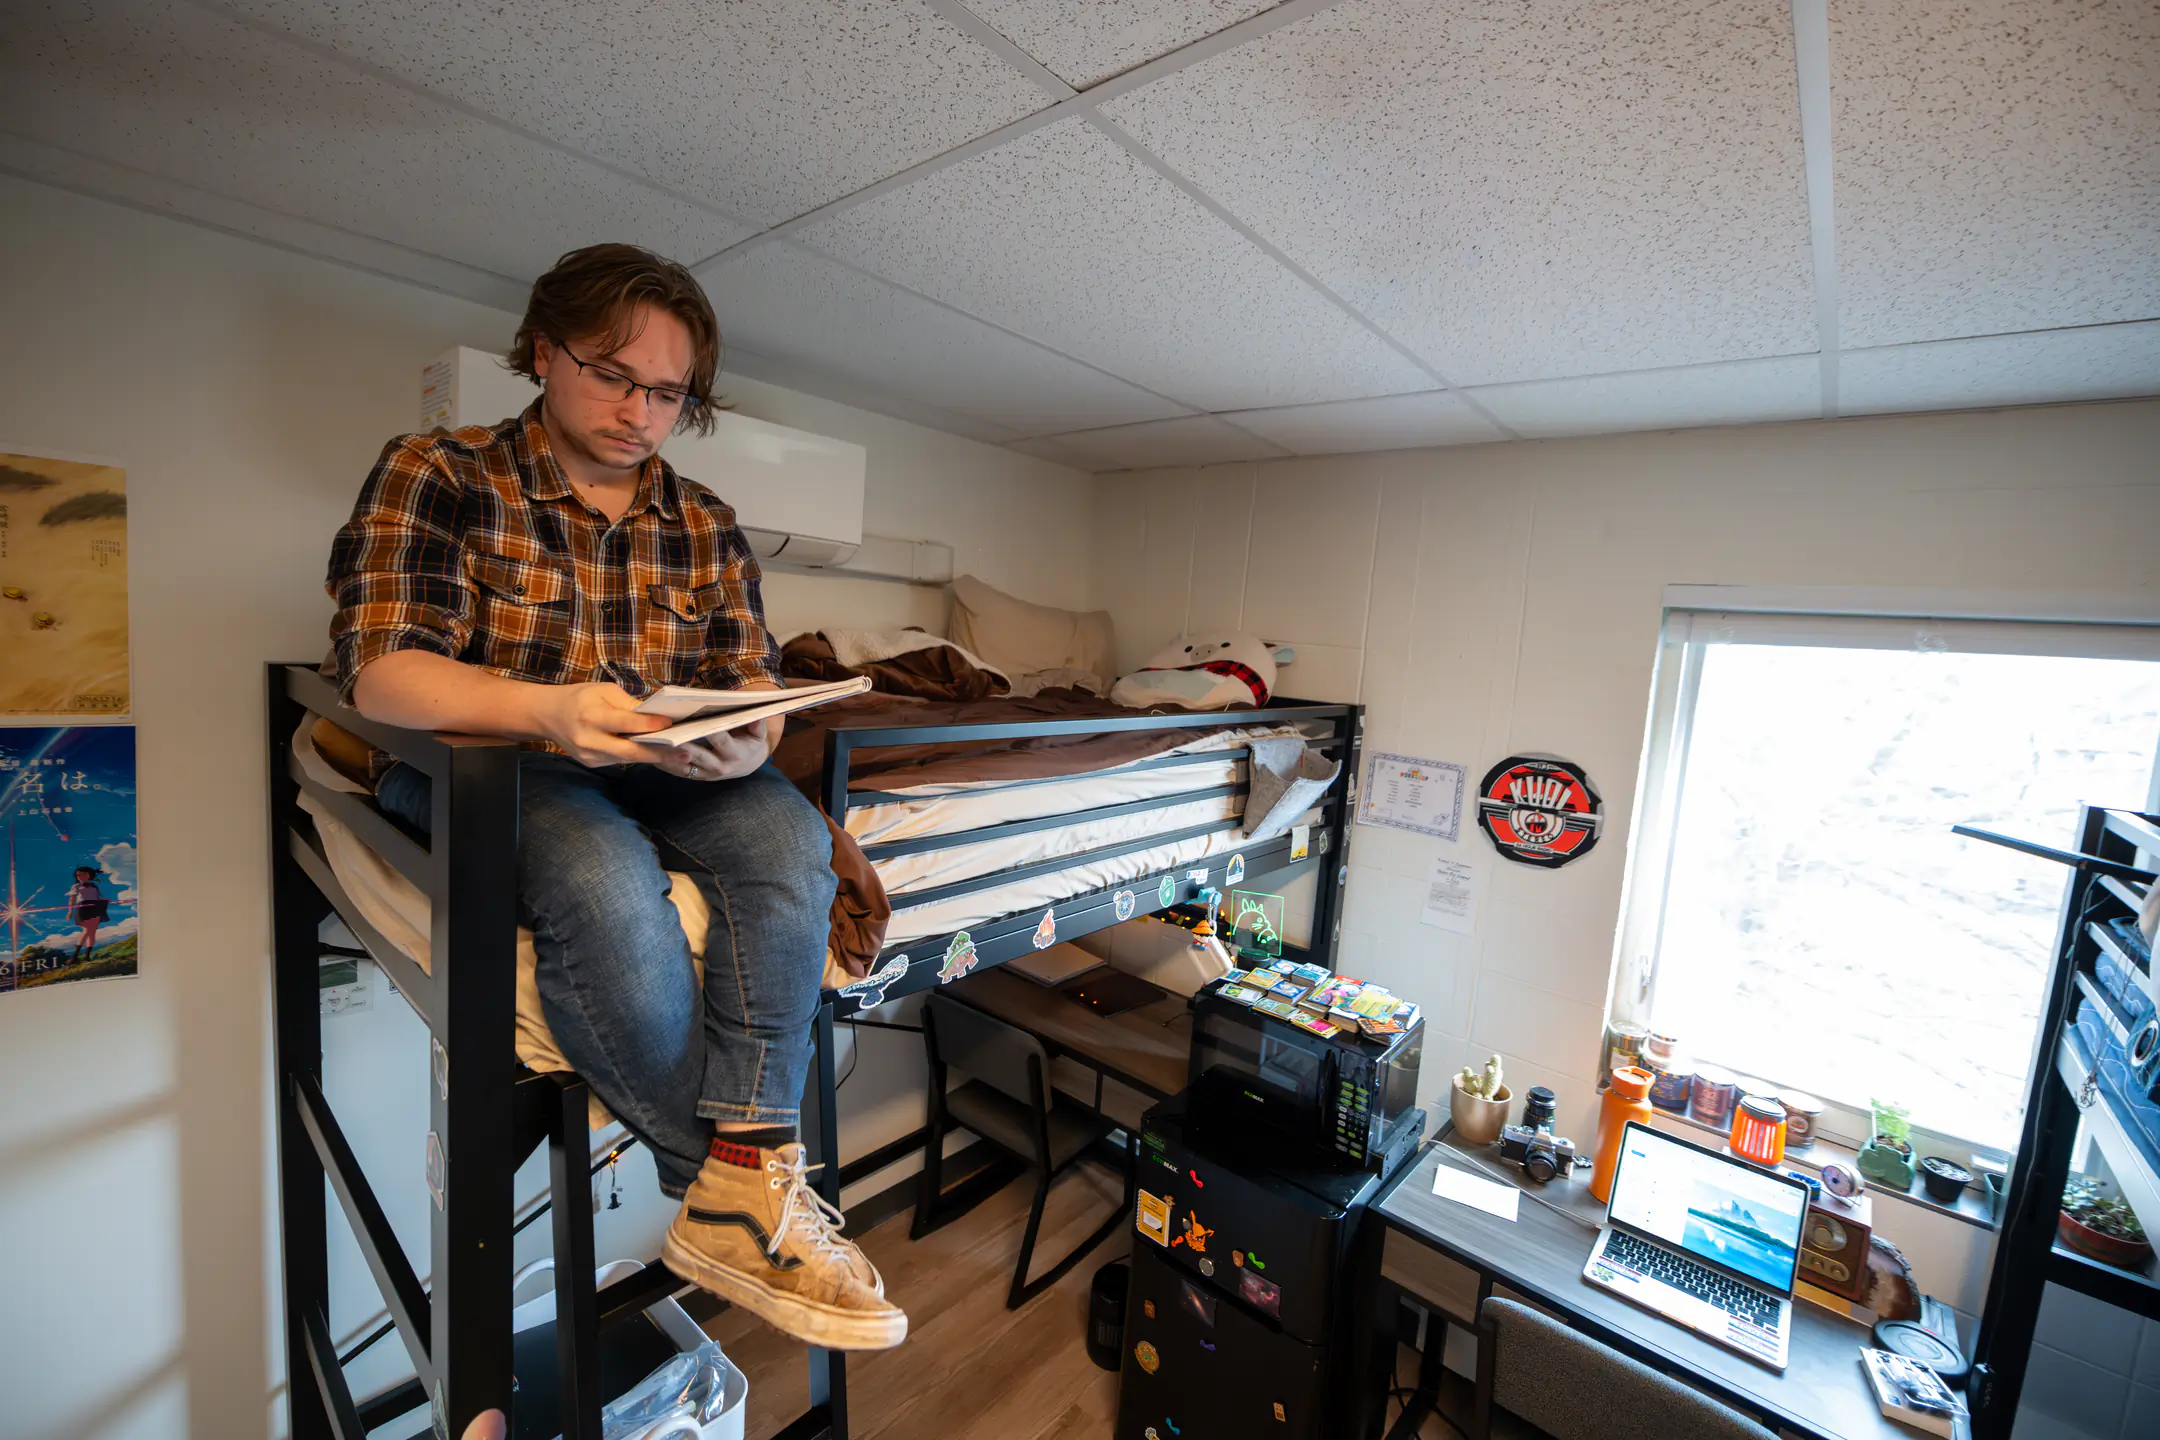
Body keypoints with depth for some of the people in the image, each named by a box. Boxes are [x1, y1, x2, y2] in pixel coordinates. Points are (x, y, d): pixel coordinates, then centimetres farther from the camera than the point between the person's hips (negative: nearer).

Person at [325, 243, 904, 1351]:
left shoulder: (704, 525, 10)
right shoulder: (436, 477, 0)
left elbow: (754, 678, 2)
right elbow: (377, 669, -12)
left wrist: (746, 742, -23)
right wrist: (547, 709, -33)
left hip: (657, 775, 4)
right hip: (479, 764, -3)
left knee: (787, 833, -27)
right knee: (607, 883, -35)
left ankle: (744, 1181, -27)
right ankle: (737, 1184, -17)